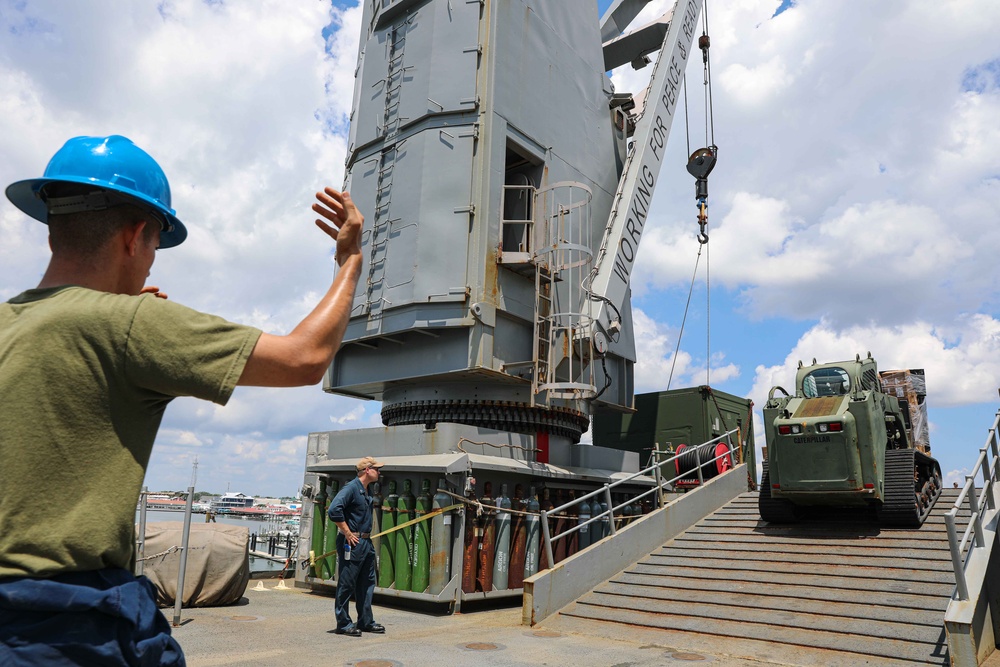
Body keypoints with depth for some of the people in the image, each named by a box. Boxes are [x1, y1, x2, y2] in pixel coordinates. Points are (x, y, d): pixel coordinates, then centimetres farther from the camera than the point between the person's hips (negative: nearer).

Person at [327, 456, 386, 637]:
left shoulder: (366, 492, 14)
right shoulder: (351, 487, -14)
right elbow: (334, 510, -26)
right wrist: (347, 533, -20)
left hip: (366, 542, 10)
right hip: (352, 542, -10)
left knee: (367, 582, 13)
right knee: (346, 583, 0)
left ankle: (365, 621, 22)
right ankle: (343, 623, 9)